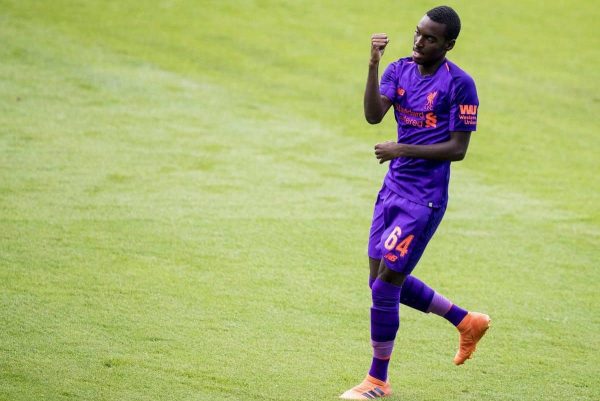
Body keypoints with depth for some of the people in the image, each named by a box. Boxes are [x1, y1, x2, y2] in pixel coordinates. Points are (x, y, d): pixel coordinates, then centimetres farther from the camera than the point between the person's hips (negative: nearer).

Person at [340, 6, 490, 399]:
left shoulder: (459, 84, -13)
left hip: (424, 198, -8)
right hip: (393, 187, 8)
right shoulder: (399, 70, 4)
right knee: (383, 281, 14)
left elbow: (458, 148, -13)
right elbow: (374, 115, -11)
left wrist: (403, 149, -19)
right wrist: (373, 64, -22)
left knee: (385, 284, -8)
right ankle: (468, 322, 32)